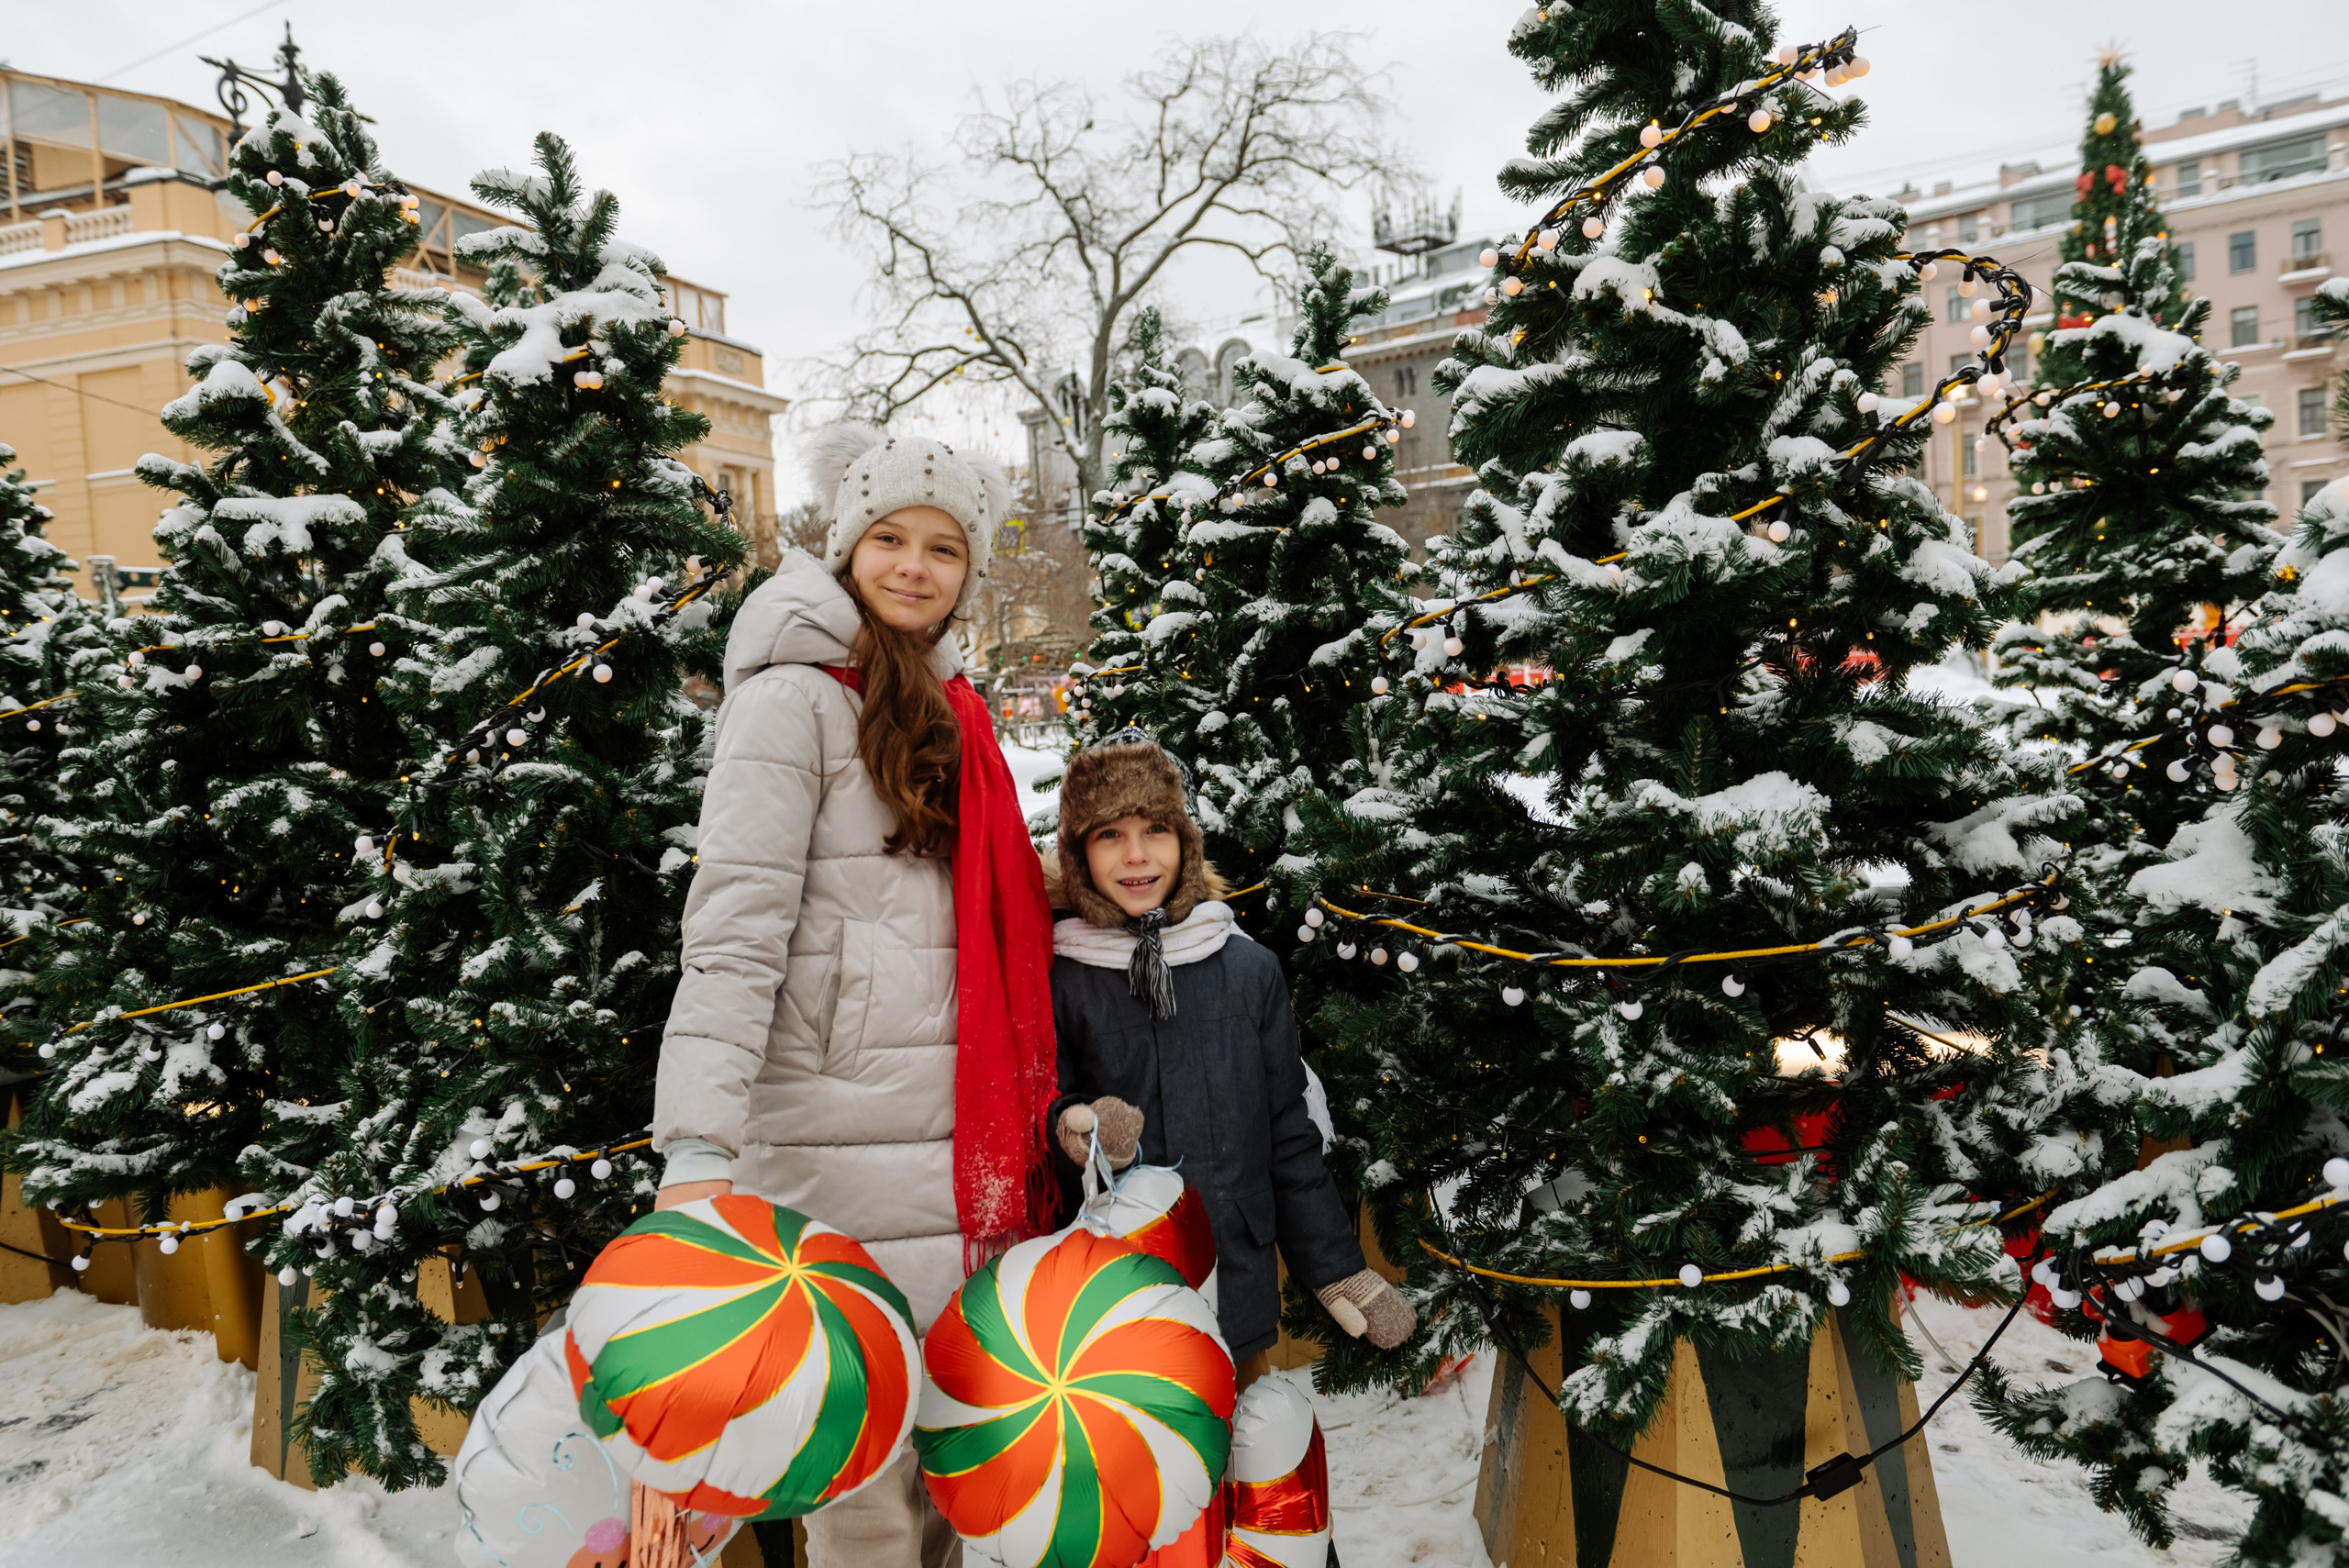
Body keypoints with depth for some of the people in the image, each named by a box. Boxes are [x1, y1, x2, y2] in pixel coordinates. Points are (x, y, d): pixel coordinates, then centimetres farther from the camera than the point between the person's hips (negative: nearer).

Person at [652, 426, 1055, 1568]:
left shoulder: (945, 709, 16)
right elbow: (735, 927, -16)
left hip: (957, 1127, 7)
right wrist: (698, 1149, -23)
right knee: (864, 1464, 1)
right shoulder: (794, 693, -6)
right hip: (841, 1123, -7)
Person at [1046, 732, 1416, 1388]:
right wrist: (1075, 1130, -20)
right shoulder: (1057, 982, -6)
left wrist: (1338, 1271, 7)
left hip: (1239, 1279, 2)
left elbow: (1288, 1133, 5)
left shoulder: (1251, 970, -1)